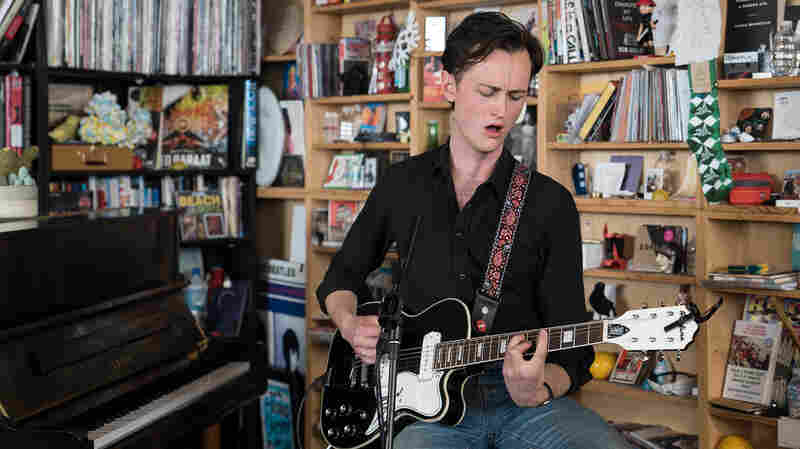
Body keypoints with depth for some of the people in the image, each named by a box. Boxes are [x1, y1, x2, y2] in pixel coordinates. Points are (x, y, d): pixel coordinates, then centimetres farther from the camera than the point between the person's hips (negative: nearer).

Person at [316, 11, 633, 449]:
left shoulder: (551, 203, 0)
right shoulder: (401, 184, 7)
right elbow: (342, 275, 21)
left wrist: (538, 390, -20)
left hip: (524, 398, 0)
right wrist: (350, 324, 0)